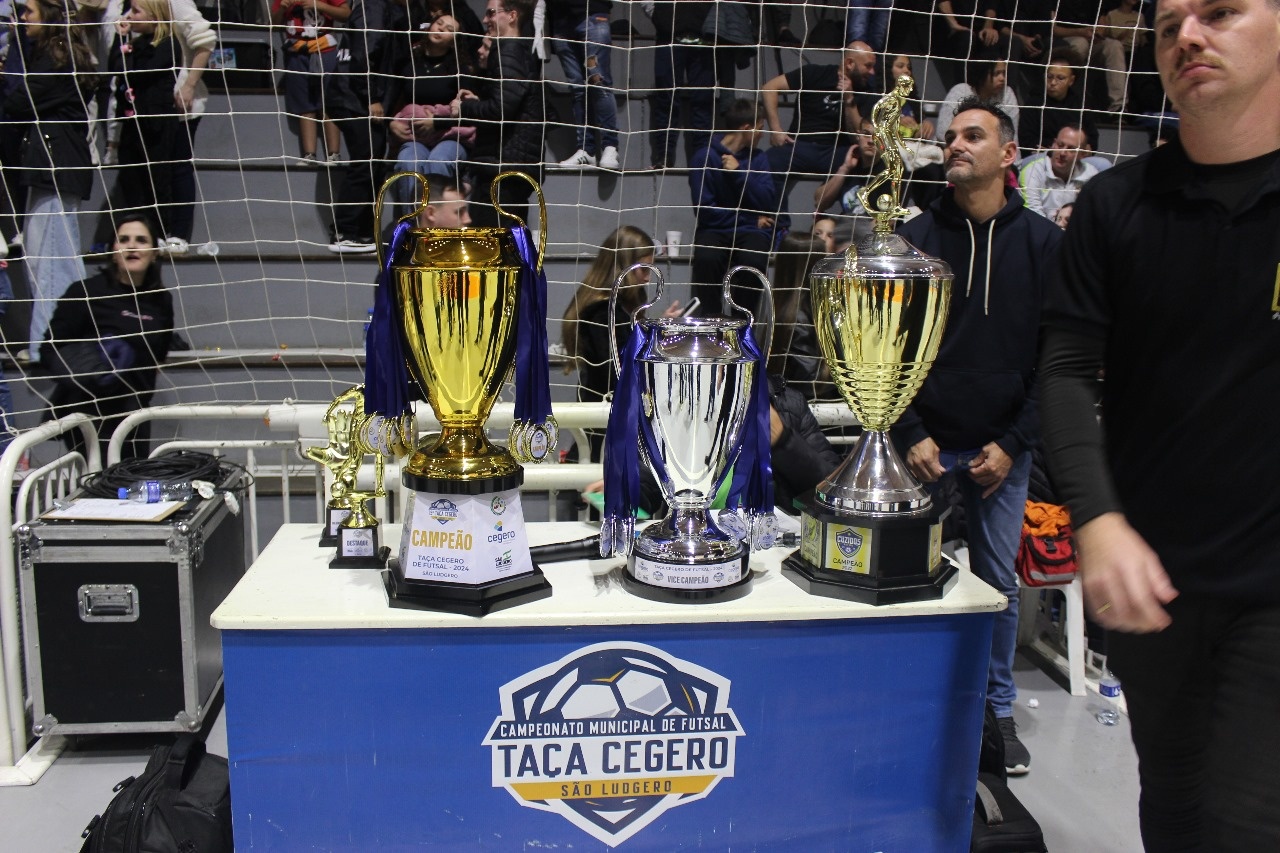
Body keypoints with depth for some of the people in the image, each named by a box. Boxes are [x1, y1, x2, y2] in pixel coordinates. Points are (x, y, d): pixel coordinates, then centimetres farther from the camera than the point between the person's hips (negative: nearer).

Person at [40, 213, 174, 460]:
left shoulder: (161, 300, 8)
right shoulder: (87, 292, -5)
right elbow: (50, 348, -5)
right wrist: (84, 364, -21)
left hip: (133, 414, 5)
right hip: (88, 412, -5)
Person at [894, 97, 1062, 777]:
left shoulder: (1044, 243, 3)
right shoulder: (915, 237, 2)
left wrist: (1013, 443, -5)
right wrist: (910, 434, -7)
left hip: (1003, 449, 1)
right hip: (926, 445, 0)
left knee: (999, 582, 9)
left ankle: (996, 709, 26)